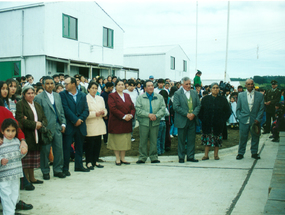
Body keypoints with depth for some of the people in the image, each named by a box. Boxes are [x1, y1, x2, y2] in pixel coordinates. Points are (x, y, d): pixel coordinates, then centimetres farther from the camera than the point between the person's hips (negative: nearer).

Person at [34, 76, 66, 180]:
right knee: (45, 150, 4)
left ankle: (58, 170, 21)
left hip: (57, 127, 5)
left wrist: (63, 123, 6)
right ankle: (45, 171, 18)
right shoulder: (39, 98, -5)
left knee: (59, 149, 7)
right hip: (46, 128, -5)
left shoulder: (57, 96, 13)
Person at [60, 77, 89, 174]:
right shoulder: (62, 94, -1)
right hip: (68, 125, -4)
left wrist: (80, 119, -13)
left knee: (79, 147, 12)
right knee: (66, 147, -3)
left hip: (80, 126, 4)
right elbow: (66, 109, -11)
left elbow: (86, 110, 4)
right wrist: (75, 120, -15)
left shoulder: (82, 95, 10)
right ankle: (65, 168, 5)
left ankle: (78, 165, 25)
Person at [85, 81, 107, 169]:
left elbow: (105, 110, 18)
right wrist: (95, 114, -20)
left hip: (99, 125, 6)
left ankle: (95, 161, 18)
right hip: (90, 125, -6)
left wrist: (103, 112, -5)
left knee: (98, 144, 8)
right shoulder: (85, 98, -7)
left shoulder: (100, 98, 17)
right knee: (90, 144, -3)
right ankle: (89, 162, 6)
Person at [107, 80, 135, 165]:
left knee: (125, 141, 7)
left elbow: (132, 107, 10)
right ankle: (117, 159, 10)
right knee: (117, 141, 1)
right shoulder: (112, 96, -3)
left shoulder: (127, 96, 14)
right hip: (116, 122, -5)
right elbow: (113, 109, -14)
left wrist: (131, 115, -11)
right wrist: (123, 116, -19)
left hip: (127, 123, 5)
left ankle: (122, 158, 17)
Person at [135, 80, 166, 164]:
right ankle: (142, 157, 11)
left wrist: (156, 116, -15)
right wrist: (148, 115, -15)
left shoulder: (159, 97, 9)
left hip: (155, 122, 1)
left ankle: (154, 157, 15)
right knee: (143, 141, 2)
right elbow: (138, 110, -5)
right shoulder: (140, 98, 5)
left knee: (154, 141, 6)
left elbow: (163, 109, 2)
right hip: (144, 122, -1)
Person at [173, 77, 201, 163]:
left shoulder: (194, 93, 11)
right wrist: (186, 114, -16)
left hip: (193, 120, 4)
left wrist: (194, 114, -10)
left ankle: (190, 156, 17)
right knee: (181, 140, 4)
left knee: (192, 139, 7)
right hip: (182, 120, -4)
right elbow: (176, 106, -12)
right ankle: (181, 157, 13)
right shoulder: (177, 93, -3)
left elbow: (198, 105, 7)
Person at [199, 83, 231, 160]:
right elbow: (201, 110, 7)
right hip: (207, 124, 0)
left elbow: (228, 111, 7)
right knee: (207, 138, 1)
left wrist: (223, 120, -1)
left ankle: (216, 154, 17)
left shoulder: (223, 99, 4)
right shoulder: (205, 99, 5)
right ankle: (206, 155, 7)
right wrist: (202, 119, -2)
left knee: (217, 139, 5)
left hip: (218, 124, 0)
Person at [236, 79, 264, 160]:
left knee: (255, 137, 8)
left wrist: (258, 119, -6)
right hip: (244, 121, 0)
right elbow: (238, 108, 10)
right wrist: (239, 117, -2)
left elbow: (261, 108, 3)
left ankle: (254, 153, 23)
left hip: (255, 121, 1)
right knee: (242, 137, 2)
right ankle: (240, 153, 15)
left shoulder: (260, 95, 4)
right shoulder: (241, 95, 6)